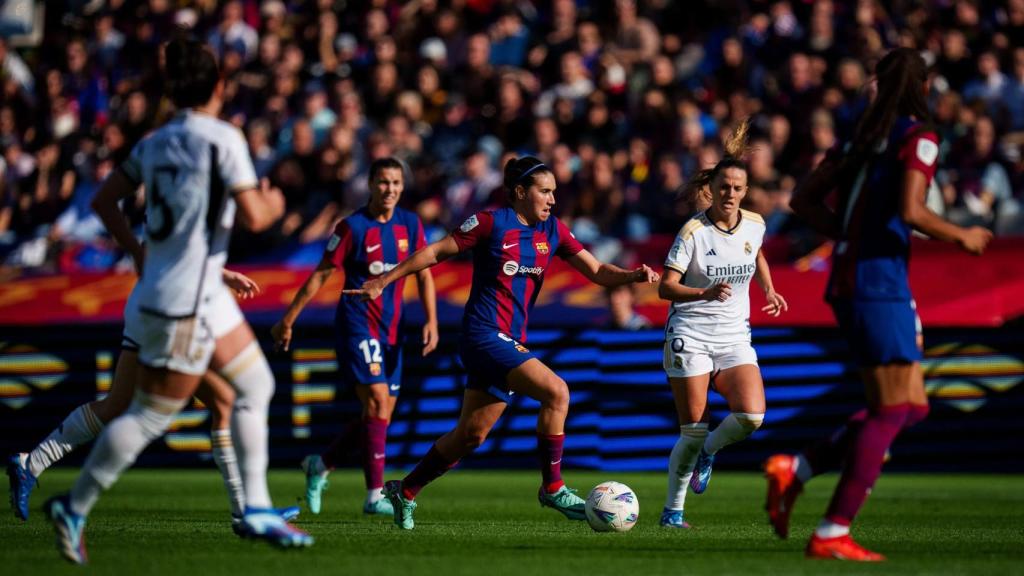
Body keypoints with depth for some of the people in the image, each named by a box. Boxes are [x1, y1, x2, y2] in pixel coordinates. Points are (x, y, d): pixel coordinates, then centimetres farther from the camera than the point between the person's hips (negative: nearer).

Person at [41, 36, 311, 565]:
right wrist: (273, 204, 3)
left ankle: (256, 509, 17)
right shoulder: (222, 139, -15)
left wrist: (137, 251, 24)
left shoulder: (154, 143, 6)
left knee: (256, 385, 15)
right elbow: (253, 217, -18)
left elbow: (104, 200, 13)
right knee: (149, 417, 0)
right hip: (184, 302, -9)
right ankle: (74, 507, 8)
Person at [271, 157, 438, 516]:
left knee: (380, 414, 7)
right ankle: (375, 495, -15)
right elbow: (320, 275, -3)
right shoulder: (353, 227, -7)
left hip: (391, 329, 6)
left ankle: (321, 465, 28)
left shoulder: (410, 225, 6)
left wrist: (431, 322, 0)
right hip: (357, 322, -6)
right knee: (377, 402, -17)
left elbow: (424, 275, 12)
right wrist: (288, 320, 0)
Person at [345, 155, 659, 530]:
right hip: (484, 334, -7)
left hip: (512, 342, 7)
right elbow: (436, 252, 0)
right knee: (555, 391, -23)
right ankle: (552, 487, -13)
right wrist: (384, 280, 2)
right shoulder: (491, 222, -7)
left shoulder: (553, 231, 9)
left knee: (472, 435, 11)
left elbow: (598, 272, 7)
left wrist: (634, 276, -13)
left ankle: (405, 491, 26)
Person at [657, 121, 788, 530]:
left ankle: (708, 451, 12)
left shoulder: (754, 224, 3)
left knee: (751, 415, -19)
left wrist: (769, 290, 18)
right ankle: (672, 511, 11)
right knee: (693, 431, -5)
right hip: (690, 336, -4)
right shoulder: (694, 231, -12)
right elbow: (666, 287, -17)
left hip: (734, 338, 4)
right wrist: (706, 292, -32)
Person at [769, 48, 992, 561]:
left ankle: (795, 470, 3)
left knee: (913, 406, 13)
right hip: (880, 284, -8)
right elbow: (910, 211, -20)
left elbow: (805, 201, 15)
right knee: (892, 411, -4)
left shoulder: (864, 136, 16)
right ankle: (832, 534, -8)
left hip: (847, 283, 8)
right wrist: (961, 237, -6)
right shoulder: (917, 138, -7)